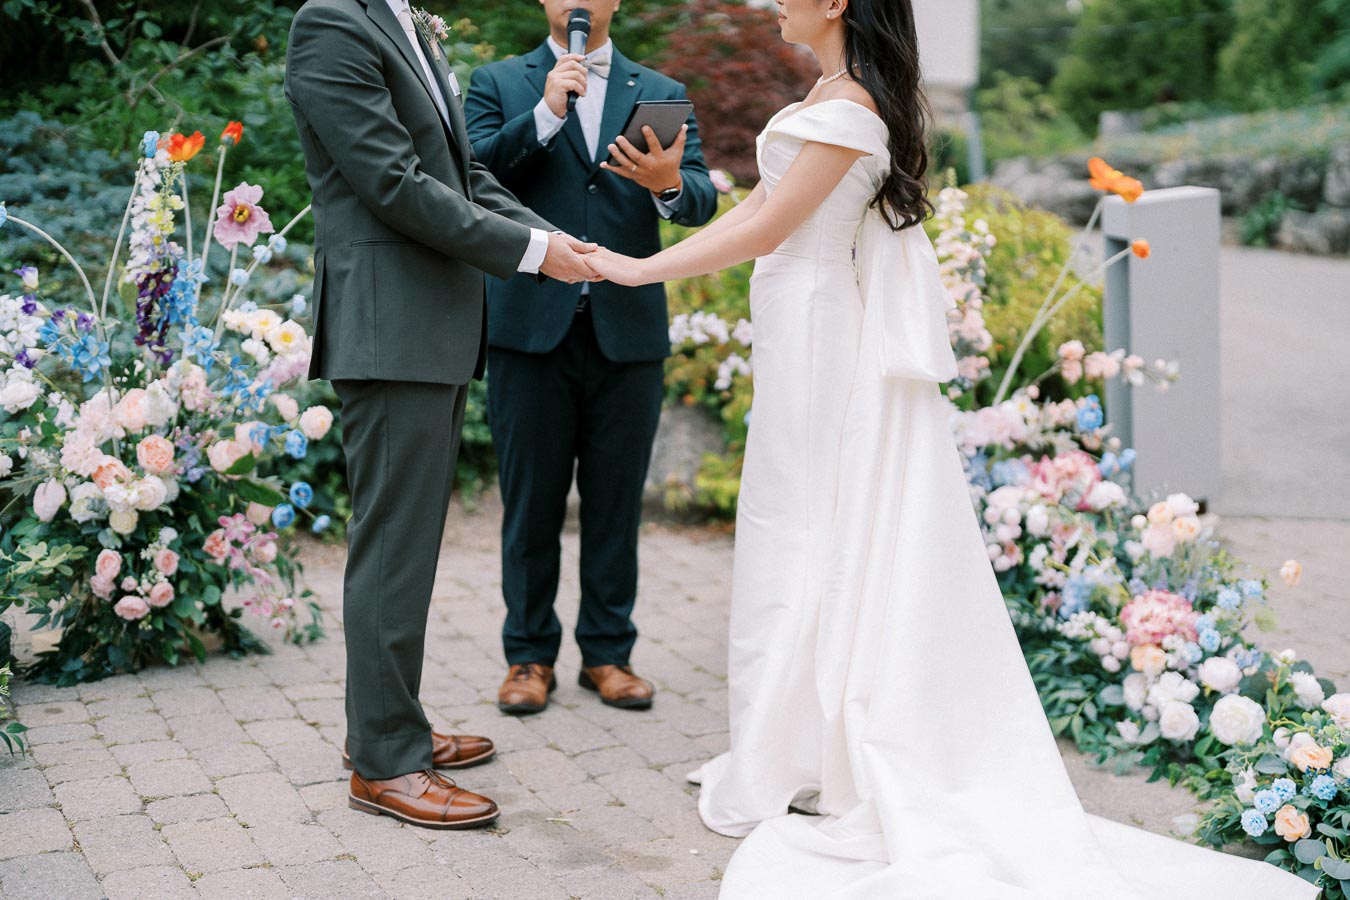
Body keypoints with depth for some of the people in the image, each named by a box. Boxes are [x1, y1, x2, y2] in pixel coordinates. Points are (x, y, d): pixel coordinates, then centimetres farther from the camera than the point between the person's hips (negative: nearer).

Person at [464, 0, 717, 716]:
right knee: (530, 502, 6)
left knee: (616, 502, 8)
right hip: (531, 327, -1)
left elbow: (702, 201, 1)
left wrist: (669, 183, -22)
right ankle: (530, 653, 18)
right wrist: (546, 112, -16)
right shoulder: (499, 84, 9)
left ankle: (607, 651, 21)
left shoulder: (662, 93, 13)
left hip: (628, 329, 2)